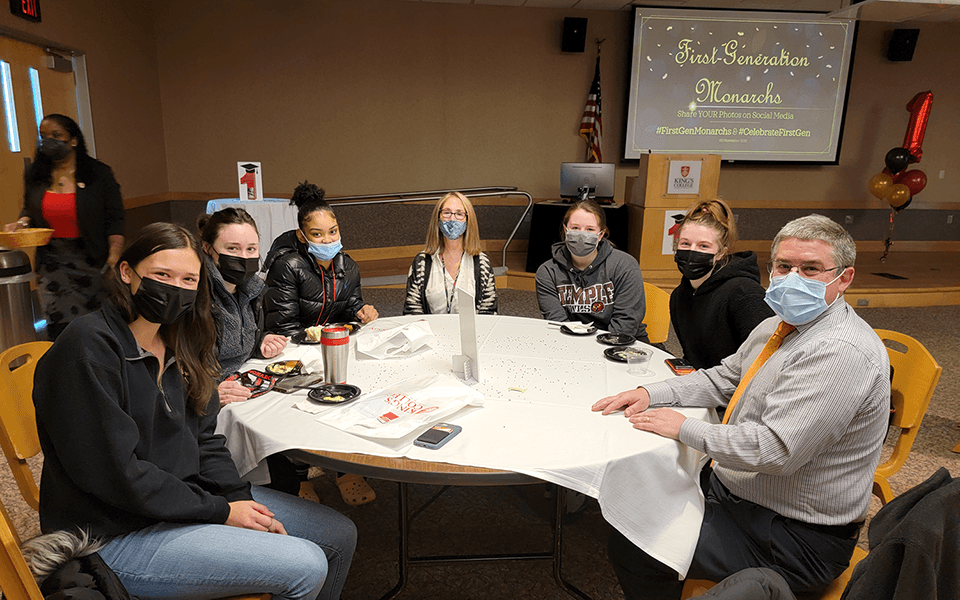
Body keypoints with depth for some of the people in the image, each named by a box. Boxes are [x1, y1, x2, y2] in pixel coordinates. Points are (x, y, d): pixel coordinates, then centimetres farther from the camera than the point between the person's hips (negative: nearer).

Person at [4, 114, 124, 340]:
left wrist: (114, 257, -13)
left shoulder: (98, 173, -2)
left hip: (91, 261, -3)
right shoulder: (34, 176, 8)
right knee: (59, 327, -1)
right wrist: (21, 224, 1)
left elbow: (114, 220, -4)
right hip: (51, 261, 3)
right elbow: (29, 210, 24)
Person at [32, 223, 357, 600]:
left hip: (187, 496, 8)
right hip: (118, 536, -8)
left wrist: (243, 503, -6)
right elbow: (117, 474, -23)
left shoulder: (178, 343, 6)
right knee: (306, 567, -18)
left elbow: (204, 440, 8)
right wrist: (221, 512, -17)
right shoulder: (89, 347, -20)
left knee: (339, 536, 5)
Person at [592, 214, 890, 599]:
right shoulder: (779, 325, 6)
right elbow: (723, 379, 15)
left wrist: (684, 428, -19)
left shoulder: (842, 352, -27)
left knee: (632, 547, -14)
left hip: (796, 538, -9)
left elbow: (775, 449, -32)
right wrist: (651, 393, -1)